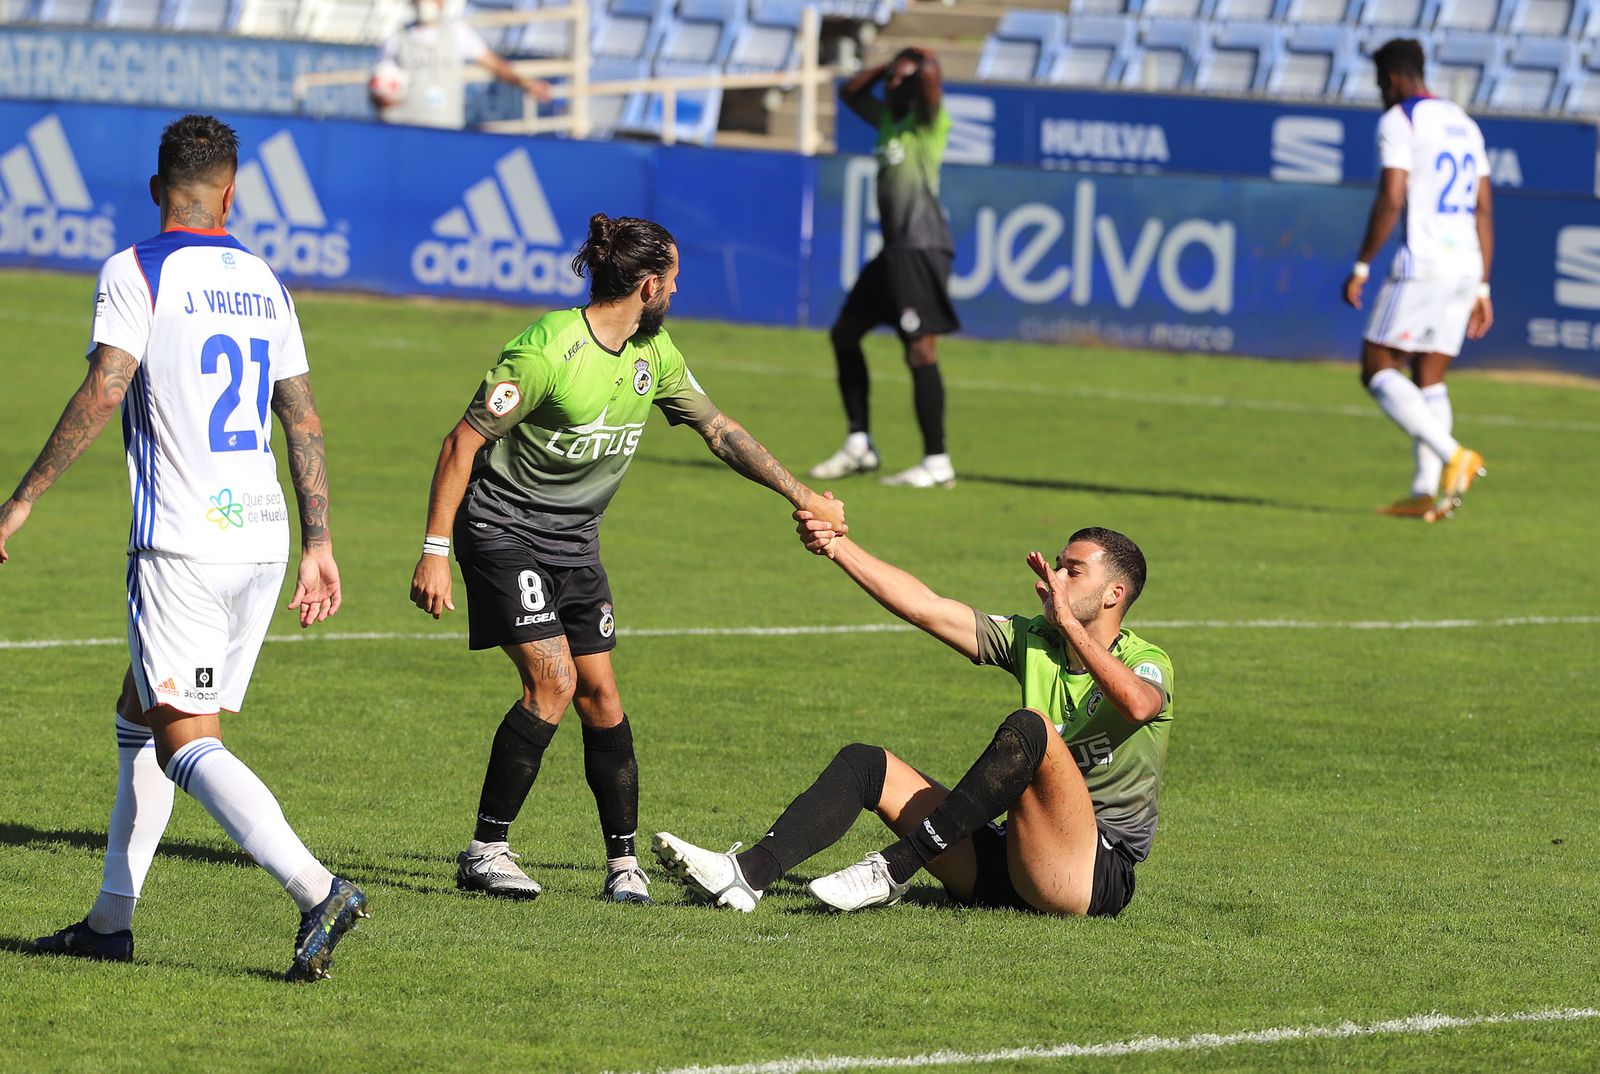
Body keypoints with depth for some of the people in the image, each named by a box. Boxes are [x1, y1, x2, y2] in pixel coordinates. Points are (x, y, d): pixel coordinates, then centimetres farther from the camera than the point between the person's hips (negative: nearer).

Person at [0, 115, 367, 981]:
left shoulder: (137, 273, -7)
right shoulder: (262, 283, 13)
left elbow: (101, 394, -17)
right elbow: (302, 417, 14)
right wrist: (318, 542, 17)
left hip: (181, 544, -7)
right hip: (262, 540, 7)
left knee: (185, 742, -8)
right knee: (139, 714, 18)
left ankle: (317, 892, -24)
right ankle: (111, 919, 20)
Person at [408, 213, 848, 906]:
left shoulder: (654, 354, 1)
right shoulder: (548, 351, -23)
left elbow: (719, 430, 15)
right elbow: (463, 440, -19)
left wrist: (802, 496, 12)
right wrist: (435, 552, -21)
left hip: (574, 542, 7)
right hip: (502, 530, -7)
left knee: (599, 693, 1)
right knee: (552, 682, -18)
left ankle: (623, 861, 9)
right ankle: (485, 850, -9)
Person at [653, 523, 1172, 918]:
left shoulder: (1147, 663, -4)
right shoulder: (1031, 641, 14)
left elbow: (1138, 705, -30)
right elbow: (924, 606, 8)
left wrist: (1069, 624, -30)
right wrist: (837, 546, 0)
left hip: (1099, 873, -7)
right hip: (1004, 866, 7)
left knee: (1029, 728, -30)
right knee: (864, 763, -2)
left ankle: (894, 869, -29)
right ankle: (748, 874, -25)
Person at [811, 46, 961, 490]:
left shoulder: (928, 121, -5)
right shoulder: (888, 117, 18)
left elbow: (929, 74, -23)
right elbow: (850, 92, 31)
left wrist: (921, 65, 0)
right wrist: (888, 65, 17)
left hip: (922, 249, -10)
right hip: (894, 250, 10)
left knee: (919, 349, -15)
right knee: (844, 334, 15)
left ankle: (937, 463, -16)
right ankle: (859, 446, 20)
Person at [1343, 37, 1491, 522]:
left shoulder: (1398, 120, -5)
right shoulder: (1464, 124, 20)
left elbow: (1390, 200, -15)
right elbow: (1484, 212, 18)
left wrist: (1360, 267, -8)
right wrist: (1481, 290, 19)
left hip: (1422, 264, -8)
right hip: (1466, 265, 8)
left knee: (1377, 369, -3)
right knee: (1429, 379, 11)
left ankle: (1453, 455, -19)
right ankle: (1426, 492, 2)